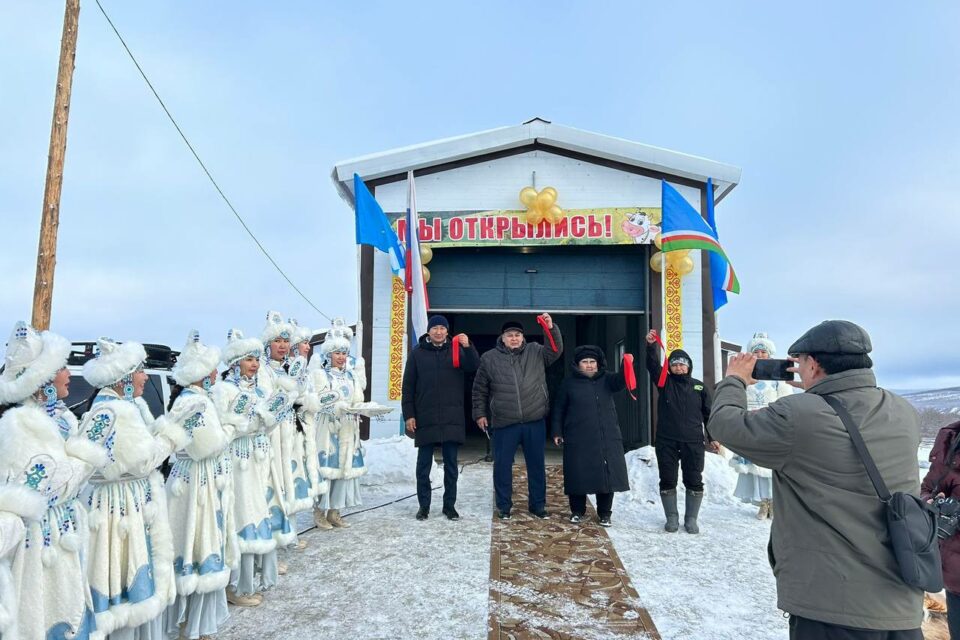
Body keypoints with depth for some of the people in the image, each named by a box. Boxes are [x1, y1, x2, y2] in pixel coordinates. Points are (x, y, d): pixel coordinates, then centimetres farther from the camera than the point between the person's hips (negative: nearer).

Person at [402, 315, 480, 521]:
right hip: (425, 418, 0)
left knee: (451, 464, 7)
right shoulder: (417, 352, 3)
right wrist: (408, 414, -3)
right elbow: (408, 386, 3)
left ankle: (450, 505, 18)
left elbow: (474, 367, -10)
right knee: (424, 464, 6)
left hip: (452, 418, 1)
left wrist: (468, 347, -26)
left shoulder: (456, 349, 6)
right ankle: (424, 505, 17)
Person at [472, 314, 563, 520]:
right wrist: (480, 414, 5)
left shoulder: (535, 352, 5)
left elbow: (555, 350, -8)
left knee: (536, 465, 11)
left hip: (535, 422, 1)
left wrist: (551, 328, -22)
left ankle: (538, 504, 26)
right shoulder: (489, 358, 2)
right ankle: (504, 506, 21)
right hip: (504, 423, -1)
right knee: (502, 465, 6)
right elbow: (479, 389, 8)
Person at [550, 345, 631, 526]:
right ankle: (577, 511, 22)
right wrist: (557, 432, 3)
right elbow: (559, 409, 7)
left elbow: (620, 381, -17)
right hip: (578, 439, -1)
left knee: (607, 474, 4)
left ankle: (604, 513, 19)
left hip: (607, 438, 1)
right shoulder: (569, 382, 3)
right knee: (578, 475, 4)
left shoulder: (606, 379, 5)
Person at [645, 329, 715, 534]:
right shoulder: (665, 382, 4)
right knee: (667, 481, 5)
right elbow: (652, 365, -14)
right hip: (666, 442, 0)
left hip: (693, 442, 1)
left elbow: (709, 414, 11)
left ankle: (691, 519, 20)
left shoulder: (699, 387, 7)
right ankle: (671, 518, 19)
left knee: (694, 482, 5)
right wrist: (651, 345, -31)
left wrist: (712, 437, 6)